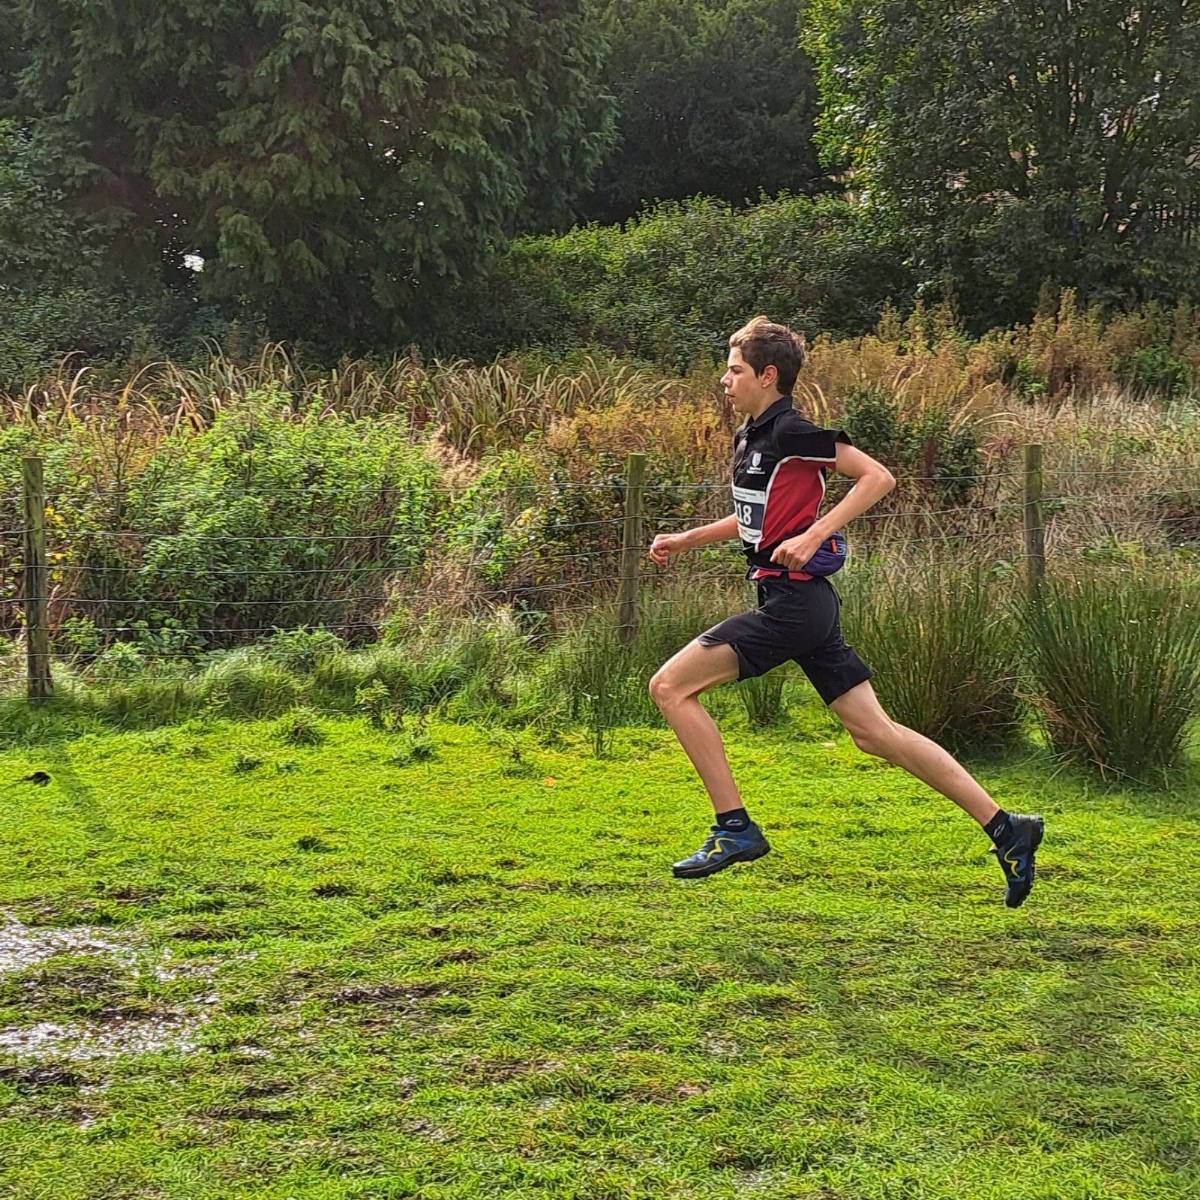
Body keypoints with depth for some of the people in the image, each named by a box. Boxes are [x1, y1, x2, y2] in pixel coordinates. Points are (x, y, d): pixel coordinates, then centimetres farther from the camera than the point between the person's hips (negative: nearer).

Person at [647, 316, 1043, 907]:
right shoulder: (749, 437, 17)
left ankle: (735, 829, -4)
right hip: (796, 602, 9)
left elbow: (877, 477, -15)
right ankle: (1005, 829, 8)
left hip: (793, 601, -9)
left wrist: (812, 536, -21)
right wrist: (686, 540, 28)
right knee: (875, 732, 7)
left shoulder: (791, 431, -11)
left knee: (670, 686, -7)